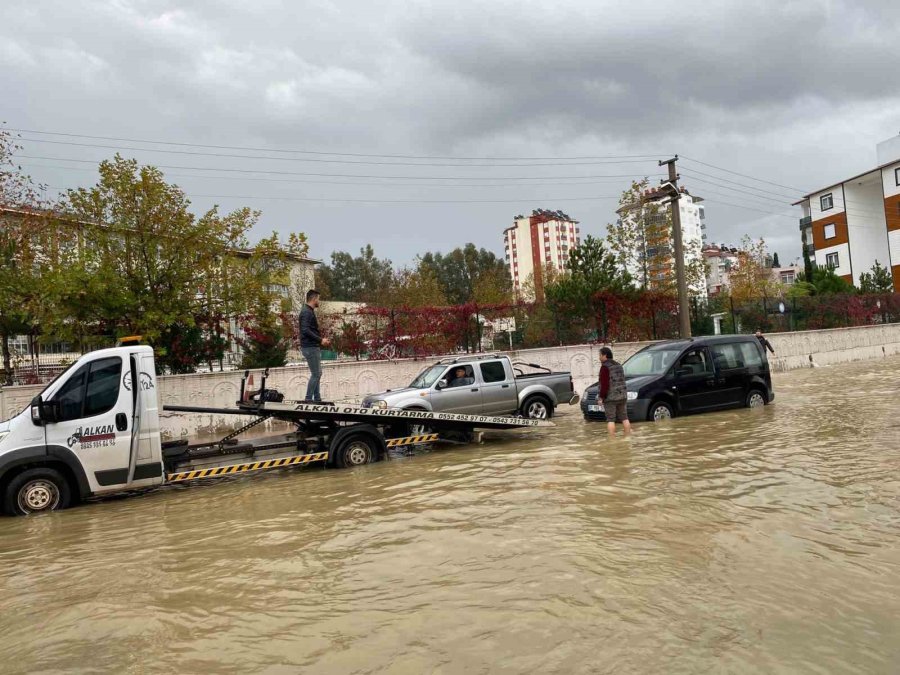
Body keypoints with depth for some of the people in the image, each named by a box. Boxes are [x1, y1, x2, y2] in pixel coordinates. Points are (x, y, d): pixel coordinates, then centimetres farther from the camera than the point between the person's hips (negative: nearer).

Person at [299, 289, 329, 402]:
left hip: (314, 347, 10)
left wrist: (321, 340, 11)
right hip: (310, 347, -10)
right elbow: (305, 330, -25)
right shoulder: (306, 312, -15)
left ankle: (317, 398, 19)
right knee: (316, 374, -7)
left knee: (317, 373, 14)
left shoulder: (310, 311, 17)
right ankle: (308, 399, -2)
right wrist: (320, 340, -21)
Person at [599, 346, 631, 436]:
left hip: (610, 397, -7)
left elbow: (604, 384, -18)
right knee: (624, 418, 11)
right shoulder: (618, 365, 14)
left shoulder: (605, 367, -13)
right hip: (622, 396, 8)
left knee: (610, 419, -3)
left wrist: (601, 397, -12)